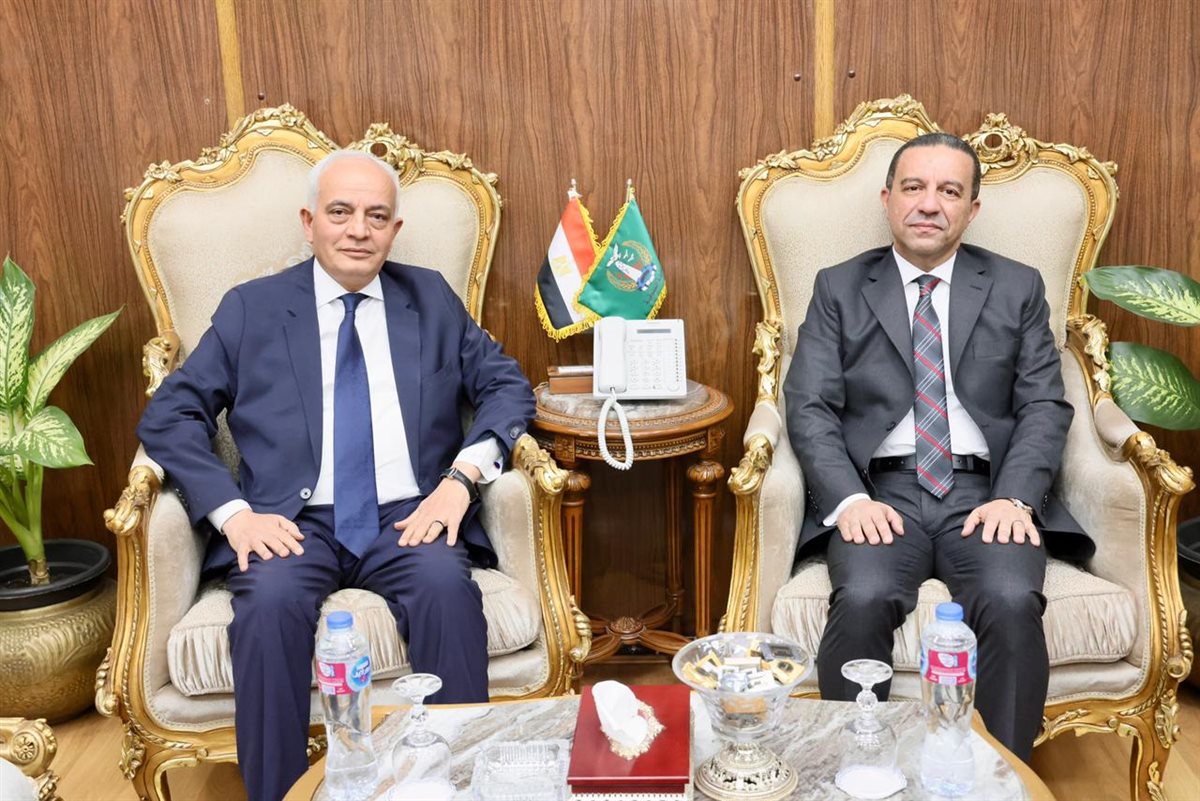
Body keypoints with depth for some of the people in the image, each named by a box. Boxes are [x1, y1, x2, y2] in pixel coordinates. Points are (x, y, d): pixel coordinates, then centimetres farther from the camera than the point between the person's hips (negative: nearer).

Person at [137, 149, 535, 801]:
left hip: (408, 519, 1)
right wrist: (234, 512, -10)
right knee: (269, 602, -32)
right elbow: (168, 416, 6)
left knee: (447, 586, -31)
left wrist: (462, 476, -9)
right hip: (294, 524, 0)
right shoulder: (252, 308, 11)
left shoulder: (432, 299, 16)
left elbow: (507, 385, 10)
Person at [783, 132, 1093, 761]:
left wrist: (1015, 498, -10)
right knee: (863, 600, -31)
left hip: (986, 493, 1)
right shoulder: (839, 289, 12)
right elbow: (809, 407, 3)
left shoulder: (1018, 289, 15)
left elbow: (1045, 407, 8)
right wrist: (849, 499, -14)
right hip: (879, 492, 0)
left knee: (1012, 603, -30)